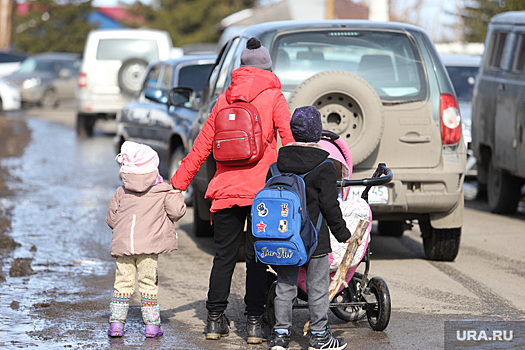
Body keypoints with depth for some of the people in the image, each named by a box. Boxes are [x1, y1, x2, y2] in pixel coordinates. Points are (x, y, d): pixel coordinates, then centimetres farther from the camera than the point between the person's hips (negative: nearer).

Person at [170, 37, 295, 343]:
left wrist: (178, 183, 18)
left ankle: (215, 319, 10)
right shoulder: (274, 97, 2)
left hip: (226, 189, 3)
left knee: (224, 255, 10)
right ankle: (254, 322, 0)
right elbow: (289, 139, -9)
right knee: (257, 257, 2)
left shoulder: (225, 99, 12)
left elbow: (202, 145, 13)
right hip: (262, 191, -3)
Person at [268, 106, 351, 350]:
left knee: (285, 285, 10)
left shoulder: (277, 165, 3)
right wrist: (342, 233, 0)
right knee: (318, 285, 5)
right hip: (314, 238, -4)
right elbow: (329, 205, -11)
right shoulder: (324, 167, -10)